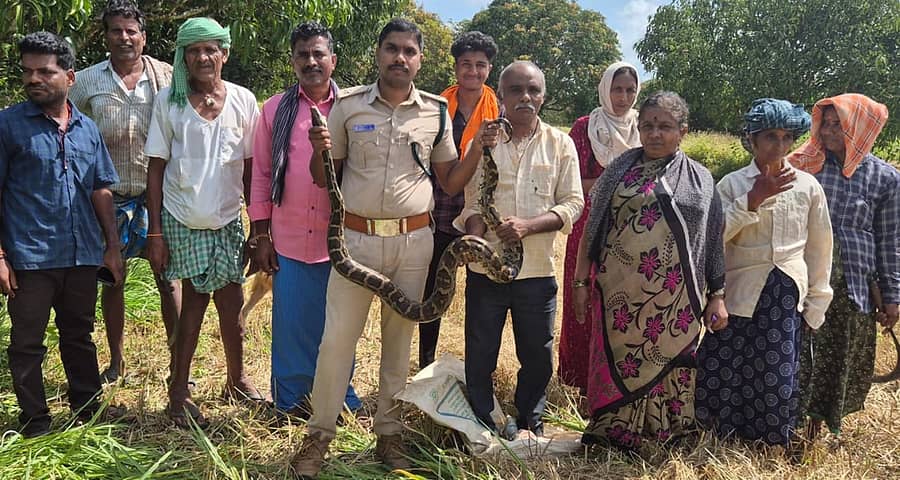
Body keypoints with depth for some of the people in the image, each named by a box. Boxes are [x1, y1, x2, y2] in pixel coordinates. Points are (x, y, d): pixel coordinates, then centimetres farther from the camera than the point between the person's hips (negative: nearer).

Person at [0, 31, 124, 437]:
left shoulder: (87, 128, 8)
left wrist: (112, 247, 9)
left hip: (83, 254, 4)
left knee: (80, 337, 16)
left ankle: (89, 414, 29)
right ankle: (36, 428, 20)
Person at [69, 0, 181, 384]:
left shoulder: (166, 76, 1)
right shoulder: (86, 82, 4)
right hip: (110, 198, 2)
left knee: (168, 278, 2)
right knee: (112, 280, 11)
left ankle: (178, 363, 14)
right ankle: (116, 361, 27)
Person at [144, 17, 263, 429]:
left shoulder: (243, 100, 1)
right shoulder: (168, 100, -2)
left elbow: (251, 166, 5)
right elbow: (156, 168, -2)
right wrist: (155, 232, -6)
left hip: (228, 219, 2)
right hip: (182, 220, -2)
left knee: (231, 302, 7)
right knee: (194, 301, 2)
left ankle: (236, 379, 27)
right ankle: (179, 392, 17)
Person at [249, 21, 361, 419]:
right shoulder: (275, 109, 4)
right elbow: (261, 174, 6)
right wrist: (261, 235, 3)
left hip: (339, 239, 0)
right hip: (289, 240, 1)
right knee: (292, 326, 8)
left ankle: (340, 398, 26)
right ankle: (291, 399, 25)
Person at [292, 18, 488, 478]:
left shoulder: (436, 112, 4)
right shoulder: (347, 105, 1)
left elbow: (450, 182, 9)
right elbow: (324, 178, 7)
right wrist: (320, 151, -14)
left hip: (413, 241, 1)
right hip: (356, 238, -1)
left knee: (399, 339, 12)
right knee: (336, 338, 2)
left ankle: (388, 432, 27)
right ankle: (319, 434, 19)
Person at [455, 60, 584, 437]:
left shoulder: (560, 144, 3)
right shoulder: (482, 141, 3)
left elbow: (573, 203, -1)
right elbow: (468, 201, 2)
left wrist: (528, 225, -16)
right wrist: (477, 236, -19)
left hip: (537, 269, 1)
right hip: (485, 267, 0)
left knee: (538, 355, 13)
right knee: (480, 355, 9)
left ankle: (530, 424, 35)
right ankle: (482, 426, 28)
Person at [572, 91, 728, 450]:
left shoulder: (700, 180, 6)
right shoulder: (619, 171, 8)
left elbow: (712, 243, 5)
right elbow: (592, 227, 9)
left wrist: (717, 296, 1)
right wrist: (580, 280, 5)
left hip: (672, 299, -1)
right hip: (619, 293, 1)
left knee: (666, 364, 5)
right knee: (617, 364, 6)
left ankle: (662, 441, 22)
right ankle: (610, 435, 21)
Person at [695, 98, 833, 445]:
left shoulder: (808, 186, 3)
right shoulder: (733, 184, -1)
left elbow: (819, 248, 8)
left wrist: (816, 304, 8)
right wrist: (753, 199, -18)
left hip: (787, 298, 1)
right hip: (741, 294, -1)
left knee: (778, 378, 5)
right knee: (721, 372, 2)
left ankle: (770, 447, 27)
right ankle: (723, 440, 25)